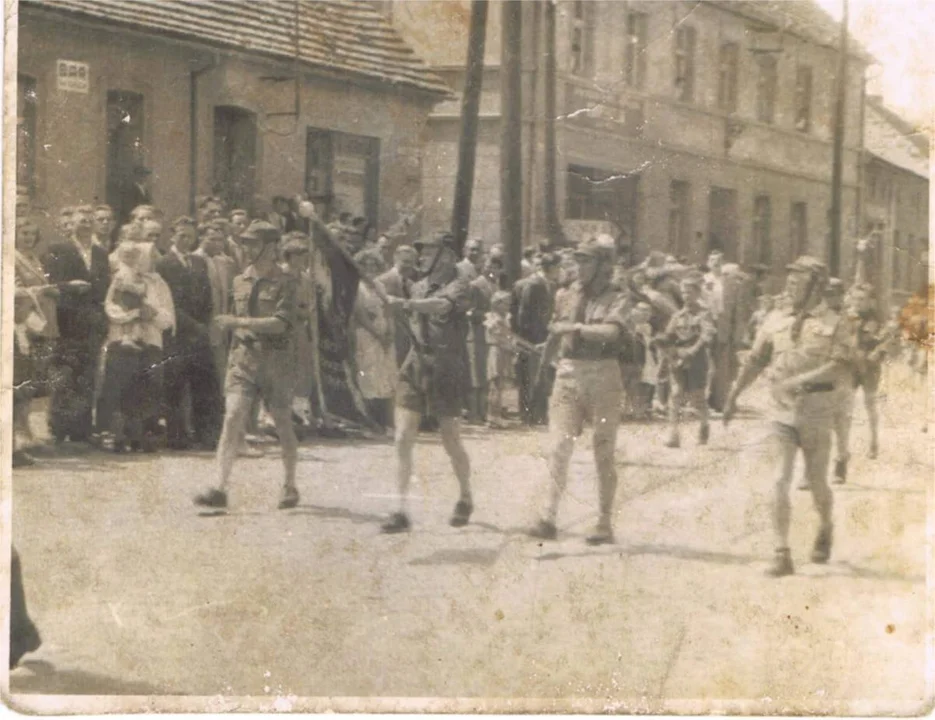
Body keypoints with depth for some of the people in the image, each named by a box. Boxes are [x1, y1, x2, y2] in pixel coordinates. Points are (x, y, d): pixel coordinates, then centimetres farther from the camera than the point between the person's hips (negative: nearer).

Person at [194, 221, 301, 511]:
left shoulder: (284, 282, -6)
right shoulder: (240, 281, 13)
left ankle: (290, 486, 25)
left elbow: (279, 323, -18)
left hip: (275, 359, -4)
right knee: (232, 417, -11)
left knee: (283, 425, 7)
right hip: (243, 357, 4)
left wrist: (237, 322, -23)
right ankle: (220, 489, -17)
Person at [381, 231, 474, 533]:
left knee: (451, 443, 6)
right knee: (403, 439, -6)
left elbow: (441, 306, -32)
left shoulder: (457, 287, -10)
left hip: (445, 371, -5)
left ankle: (466, 499, 30)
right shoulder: (420, 287, 11)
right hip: (415, 366, 6)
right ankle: (402, 510, -5)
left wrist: (407, 304, -45)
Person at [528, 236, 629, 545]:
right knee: (559, 447, -7)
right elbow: (554, 328, 26)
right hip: (568, 373, 3)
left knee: (603, 453, 4)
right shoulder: (566, 296, 12)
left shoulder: (615, 300, -3)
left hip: (602, 377, -3)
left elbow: (611, 331, -20)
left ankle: (605, 524, 11)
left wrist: (577, 327, -17)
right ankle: (549, 518, -10)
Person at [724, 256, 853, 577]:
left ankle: (825, 529, 40)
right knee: (781, 482, -8)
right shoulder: (775, 320, 7)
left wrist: (802, 380, -23)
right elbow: (755, 361, 15)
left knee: (817, 482, 9)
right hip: (782, 411, 2)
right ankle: (782, 555, -7)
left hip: (816, 414, -2)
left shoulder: (834, 324, -3)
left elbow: (842, 366, -13)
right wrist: (733, 396, 15)